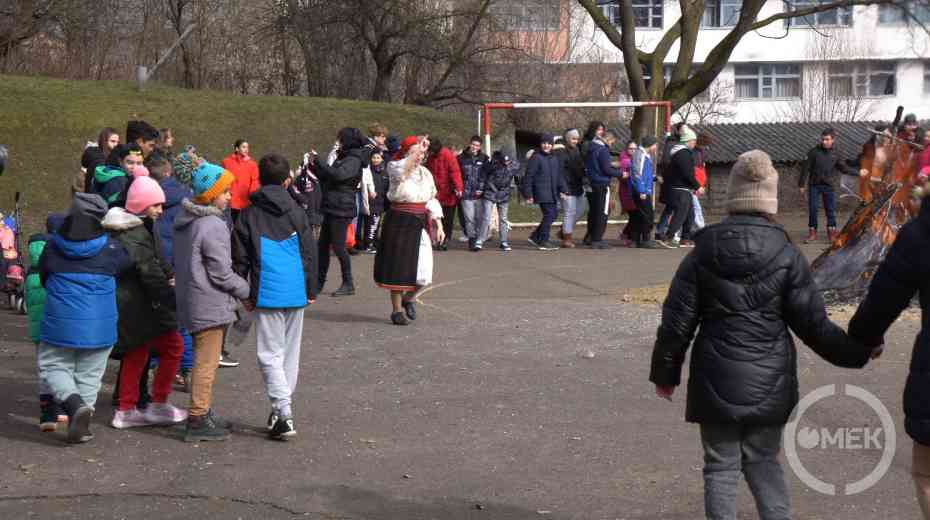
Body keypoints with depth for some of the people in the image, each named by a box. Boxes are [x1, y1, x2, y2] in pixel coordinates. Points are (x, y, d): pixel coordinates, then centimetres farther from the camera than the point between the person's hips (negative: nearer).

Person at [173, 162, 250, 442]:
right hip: (210, 305, -10)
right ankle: (197, 421, 4)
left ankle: (202, 414, 30)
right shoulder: (213, 226, -20)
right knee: (206, 364, -2)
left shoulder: (185, 222, 10)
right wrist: (247, 290, -4)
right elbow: (221, 273, -19)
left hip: (191, 301, 10)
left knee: (203, 361, 20)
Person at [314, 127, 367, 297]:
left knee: (338, 246, -6)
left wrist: (318, 160, -19)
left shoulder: (353, 160, -11)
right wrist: (314, 165, 10)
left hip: (341, 209, -9)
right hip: (331, 208, 9)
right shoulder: (343, 158, 16)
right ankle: (319, 282, 18)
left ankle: (348, 284, 2)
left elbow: (337, 175, -27)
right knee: (322, 245, 10)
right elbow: (327, 178, 22)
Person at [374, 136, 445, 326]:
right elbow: (403, 168, -30)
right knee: (399, 268, 0)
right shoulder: (394, 168, -5)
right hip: (400, 222, -5)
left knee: (424, 270, -1)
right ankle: (397, 310, 13)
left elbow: (432, 200, 15)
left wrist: (439, 225, 8)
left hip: (421, 223, 5)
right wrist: (418, 148, -30)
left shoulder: (425, 173, 12)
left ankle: (409, 298, 27)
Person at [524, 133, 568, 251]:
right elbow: (528, 177, -9)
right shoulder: (535, 158, -8)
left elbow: (559, 175, 22)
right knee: (549, 214, -11)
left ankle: (535, 237, 19)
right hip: (541, 192, -8)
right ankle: (543, 241, -2)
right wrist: (528, 194, -11)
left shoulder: (554, 158, 16)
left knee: (553, 214, 8)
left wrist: (562, 190, 13)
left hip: (552, 193, 8)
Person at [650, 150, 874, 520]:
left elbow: (677, 321, -2)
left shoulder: (703, 254, -4)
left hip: (716, 381, -1)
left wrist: (665, 372, 9)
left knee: (721, 465, 9)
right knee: (763, 461, 17)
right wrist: (857, 352, 9)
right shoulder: (787, 256, -6)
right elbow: (812, 323, -4)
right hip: (769, 382, 1)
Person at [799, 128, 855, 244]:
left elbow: (843, 168, 13)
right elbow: (806, 169, -5)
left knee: (831, 209, 4)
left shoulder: (834, 154, 2)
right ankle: (812, 233, 9)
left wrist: (857, 173, 6)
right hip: (814, 185, -2)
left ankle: (831, 232, 13)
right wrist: (801, 185, -5)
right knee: (812, 209, -1)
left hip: (828, 186, 2)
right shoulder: (814, 152, -8)